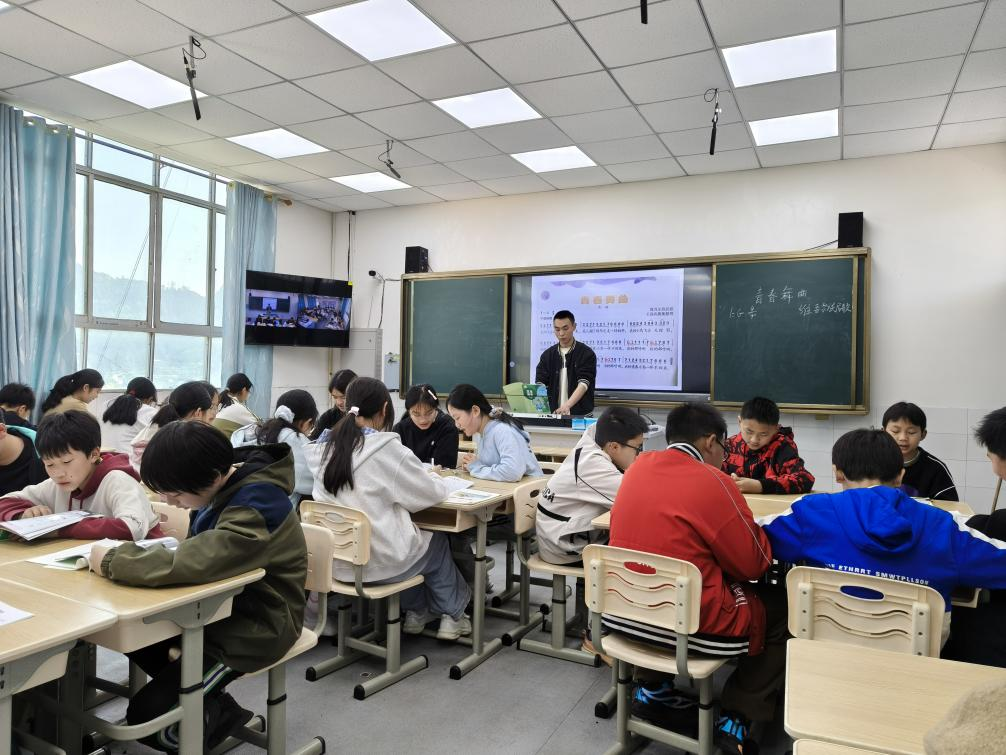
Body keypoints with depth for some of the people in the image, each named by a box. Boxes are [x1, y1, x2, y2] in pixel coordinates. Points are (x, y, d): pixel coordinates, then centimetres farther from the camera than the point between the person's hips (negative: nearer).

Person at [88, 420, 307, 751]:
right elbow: (198, 553, 5)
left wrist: (111, 562, -27)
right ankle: (209, 703, 13)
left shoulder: (258, 504, -29)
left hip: (254, 626, -9)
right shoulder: (221, 485, -4)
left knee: (146, 715, -9)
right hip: (220, 606, 9)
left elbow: (196, 562, -41)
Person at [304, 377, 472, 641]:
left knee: (417, 536, 30)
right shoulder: (388, 449, -17)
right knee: (437, 541, 24)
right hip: (379, 559, -5)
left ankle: (417, 612, 39)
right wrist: (436, 481, 15)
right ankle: (452, 615, 37)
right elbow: (433, 493, -6)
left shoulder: (327, 448, -1)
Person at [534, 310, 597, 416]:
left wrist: (567, 405, -33)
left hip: (580, 415, -3)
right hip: (554, 413, 3)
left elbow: (583, 384, -17)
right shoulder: (547, 355, 5)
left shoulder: (587, 354, -7)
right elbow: (540, 383, -2)